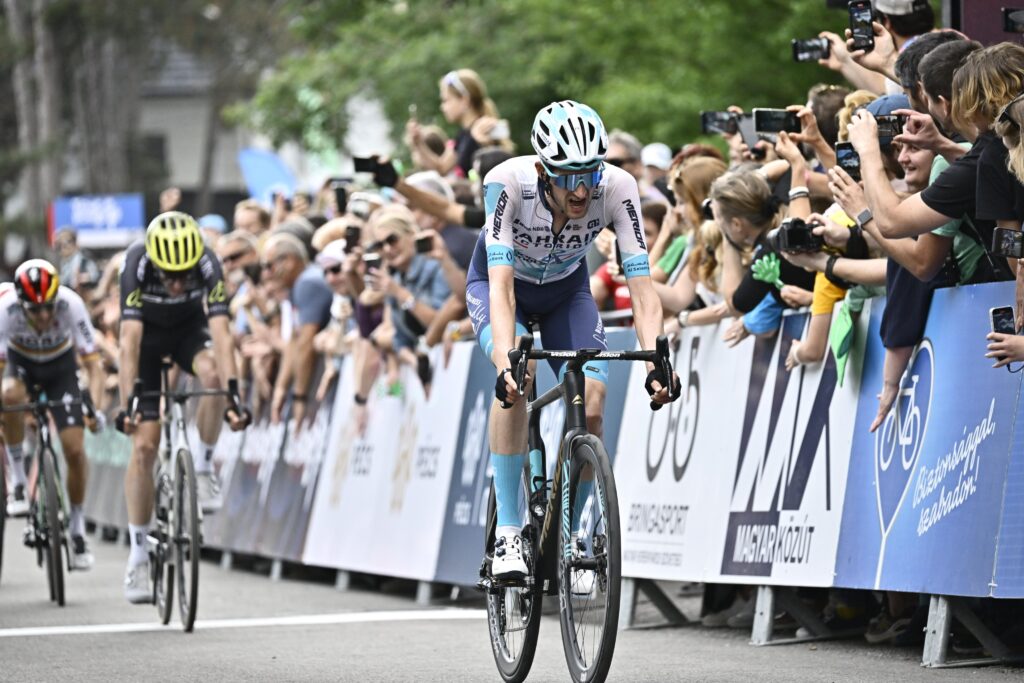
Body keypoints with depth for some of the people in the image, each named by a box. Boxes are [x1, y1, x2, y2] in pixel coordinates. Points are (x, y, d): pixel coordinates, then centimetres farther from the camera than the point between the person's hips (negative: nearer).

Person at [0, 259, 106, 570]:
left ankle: (77, 530, 9)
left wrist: (95, 408, -42)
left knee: (75, 450, -10)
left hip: (61, 367, 0)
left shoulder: (71, 304, -33)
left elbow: (93, 363, -29)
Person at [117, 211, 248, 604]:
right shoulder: (137, 265, -34)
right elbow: (130, 340, -39)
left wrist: (233, 393, -51)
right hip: (149, 334, -1)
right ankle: (138, 558, -2)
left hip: (189, 328, 1)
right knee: (143, 445, -9)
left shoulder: (208, 265, -32)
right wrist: (126, 402, -48)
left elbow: (220, 333, -39)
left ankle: (203, 467, -13)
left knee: (212, 372, -36)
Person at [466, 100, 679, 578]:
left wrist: (654, 362, -47)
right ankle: (507, 531, -26)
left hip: (566, 291, 2)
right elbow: (501, 284, -42)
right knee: (517, 375, -32)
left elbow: (641, 287, -33)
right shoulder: (508, 182, -36)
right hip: (496, 283, -2)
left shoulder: (616, 188, -31)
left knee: (591, 407, -17)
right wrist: (507, 363, -55)